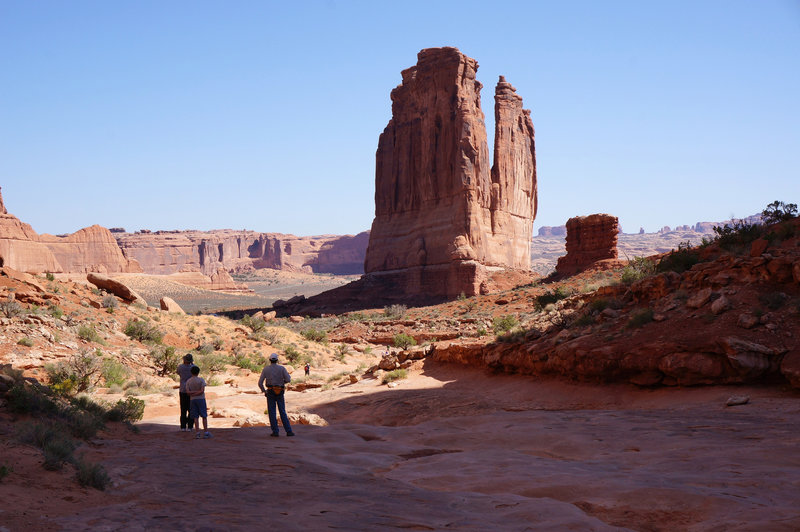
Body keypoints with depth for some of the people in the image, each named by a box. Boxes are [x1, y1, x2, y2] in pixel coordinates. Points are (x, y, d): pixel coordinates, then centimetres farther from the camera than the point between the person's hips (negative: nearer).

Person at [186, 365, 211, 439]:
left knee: (196, 417, 3)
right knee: (204, 416, 3)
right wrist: (197, 393, -5)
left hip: (192, 400, 3)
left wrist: (192, 393, -3)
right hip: (201, 399, -3)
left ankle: (197, 433, -1)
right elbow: (202, 391, -14)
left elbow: (187, 392, -5)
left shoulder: (188, 381, 3)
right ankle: (206, 432, 2)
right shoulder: (201, 380, -5)